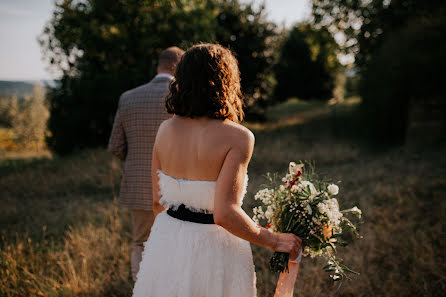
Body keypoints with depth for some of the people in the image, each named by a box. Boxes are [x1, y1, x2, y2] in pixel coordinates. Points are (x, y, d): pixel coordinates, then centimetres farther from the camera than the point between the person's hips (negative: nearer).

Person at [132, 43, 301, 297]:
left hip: (166, 247, 5)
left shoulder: (166, 130, -2)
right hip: (214, 251, -5)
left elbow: (158, 202, 5)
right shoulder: (238, 137, -18)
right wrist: (273, 240, -10)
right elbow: (224, 214, -24)